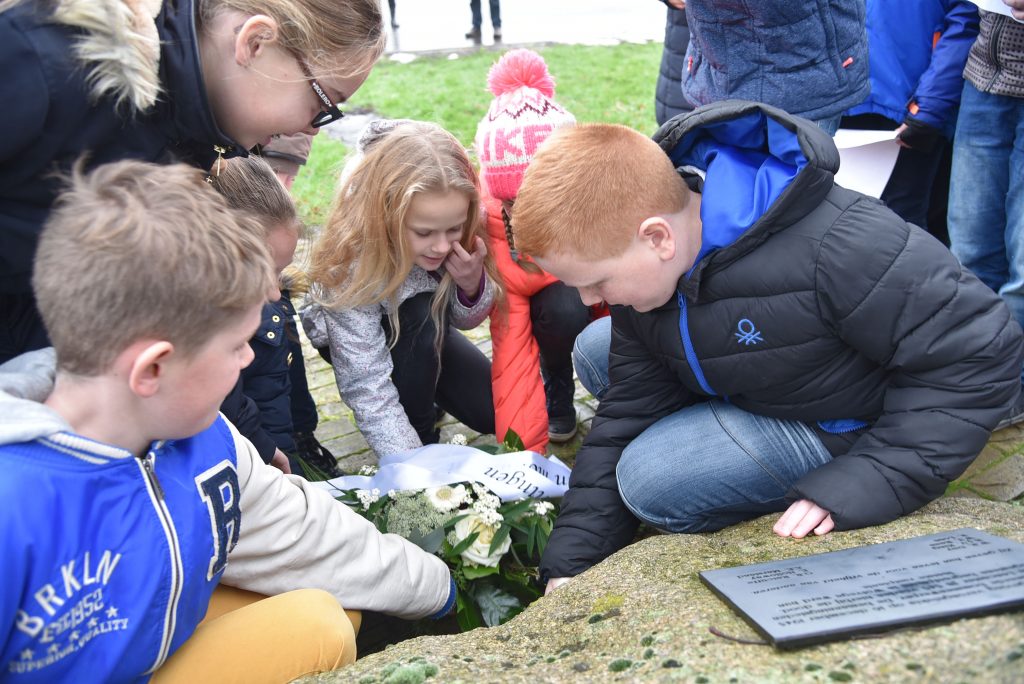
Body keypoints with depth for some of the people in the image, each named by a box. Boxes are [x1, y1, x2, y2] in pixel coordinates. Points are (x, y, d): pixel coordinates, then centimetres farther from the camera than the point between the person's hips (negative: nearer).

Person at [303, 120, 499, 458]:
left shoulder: (460, 240, -27)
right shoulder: (353, 268, -39)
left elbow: (464, 319, -10)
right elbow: (368, 392, -37)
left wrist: (473, 285, -33)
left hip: (425, 337, 4)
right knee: (424, 313, -34)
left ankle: (425, 394, 17)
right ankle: (420, 434, -14)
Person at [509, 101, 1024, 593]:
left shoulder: (837, 247, -38)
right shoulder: (641, 268, -12)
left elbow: (980, 353, -29)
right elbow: (627, 413, -5)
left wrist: (860, 488, -34)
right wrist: (572, 561, -9)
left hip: (859, 424, -7)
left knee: (653, 479, -23)